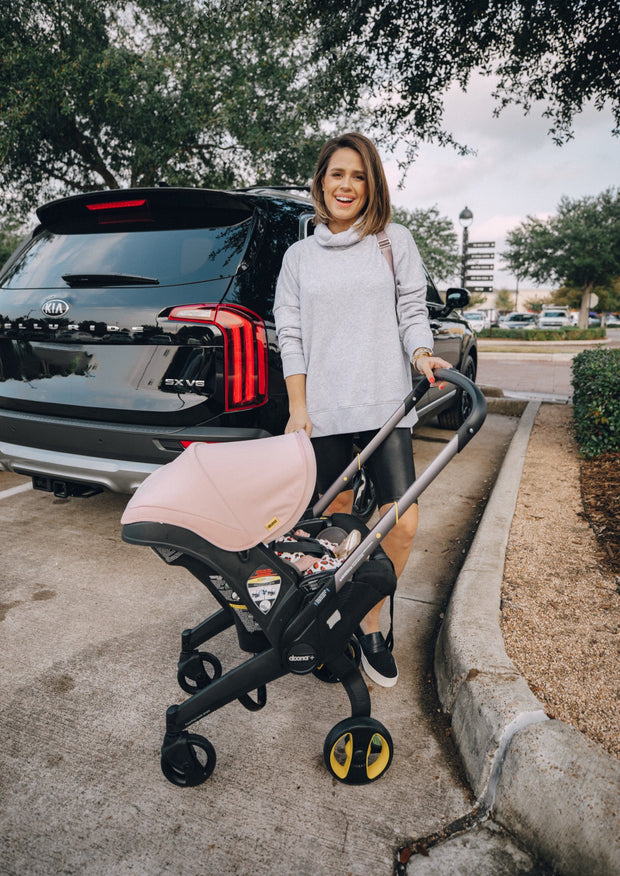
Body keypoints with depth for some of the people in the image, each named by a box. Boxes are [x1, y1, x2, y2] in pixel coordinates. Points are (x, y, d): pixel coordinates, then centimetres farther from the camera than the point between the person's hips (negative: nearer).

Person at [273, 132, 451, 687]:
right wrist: (298, 406, 0)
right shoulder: (299, 255, 14)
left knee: (403, 524, -8)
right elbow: (289, 335, 9)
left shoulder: (395, 242, 12)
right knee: (335, 523, 6)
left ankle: (371, 624, 14)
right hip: (323, 412, 1)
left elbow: (413, 312, 8)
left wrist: (422, 354, -14)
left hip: (386, 407, 0)